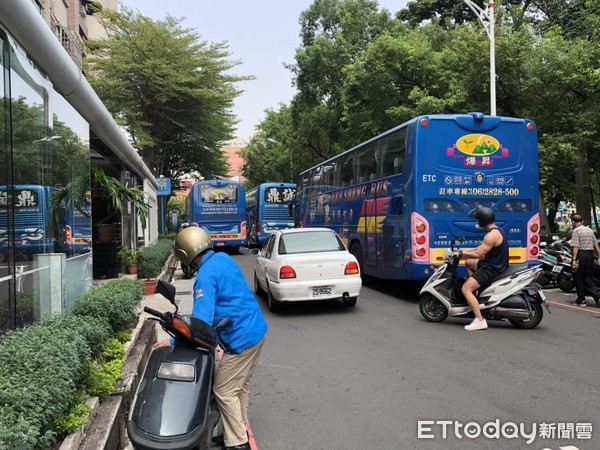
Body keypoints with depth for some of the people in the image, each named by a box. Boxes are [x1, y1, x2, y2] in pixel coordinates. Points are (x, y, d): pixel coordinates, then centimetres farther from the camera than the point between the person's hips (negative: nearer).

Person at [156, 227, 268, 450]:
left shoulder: (205, 276, -21)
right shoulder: (223, 258, 6)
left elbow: (201, 322, -23)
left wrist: (173, 341, -15)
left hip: (241, 339, -9)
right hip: (256, 329, 9)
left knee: (224, 391, 4)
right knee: (240, 386, 20)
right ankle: (238, 432, 33)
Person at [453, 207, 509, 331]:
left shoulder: (492, 235, -23)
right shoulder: (497, 230, 10)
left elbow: (478, 254, -22)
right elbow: (482, 248, 19)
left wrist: (461, 252, -9)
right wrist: (465, 252, 15)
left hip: (492, 269, -11)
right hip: (496, 265, 11)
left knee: (465, 289, -16)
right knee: (468, 263, 29)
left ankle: (480, 320, -20)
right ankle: (477, 289, 29)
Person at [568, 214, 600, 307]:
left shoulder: (576, 230, -7)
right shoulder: (589, 230, 14)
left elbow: (576, 246, -16)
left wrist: (574, 259, -19)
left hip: (581, 254, -6)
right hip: (590, 254, 7)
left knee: (579, 278, 4)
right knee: (588, 278, 13)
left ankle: (581, 300, 9)